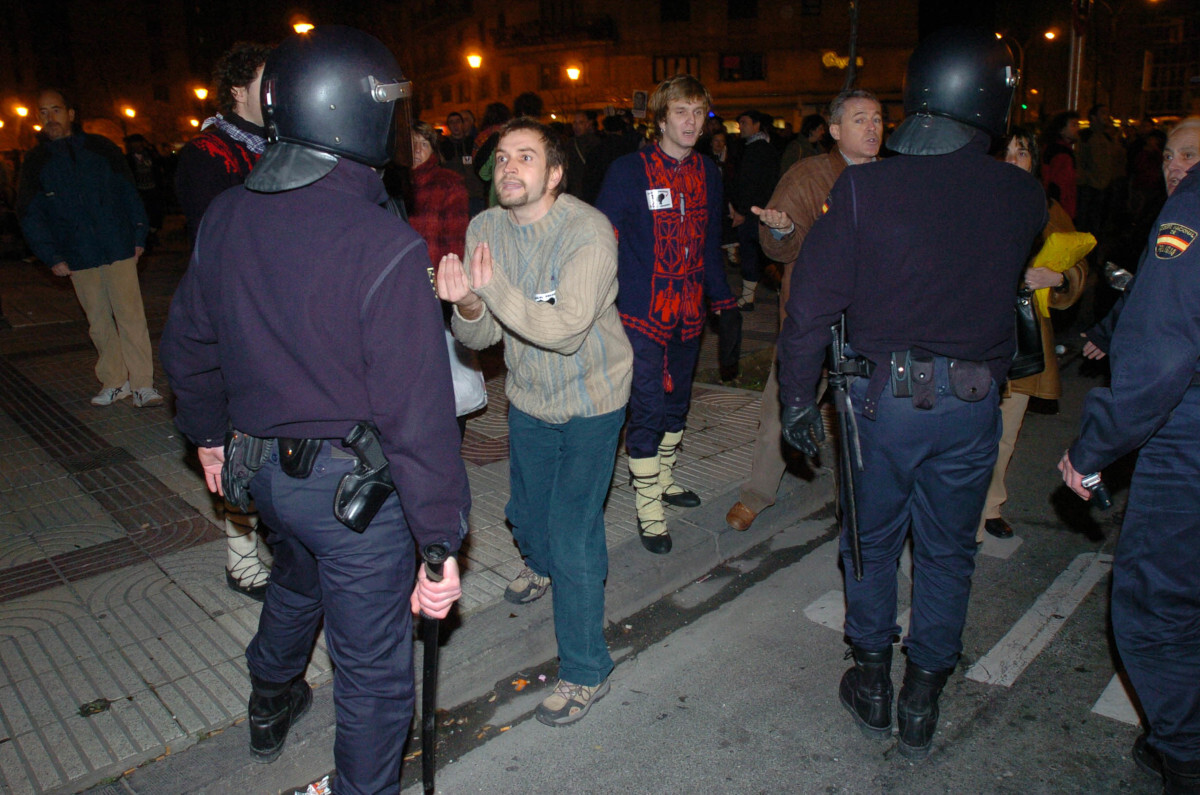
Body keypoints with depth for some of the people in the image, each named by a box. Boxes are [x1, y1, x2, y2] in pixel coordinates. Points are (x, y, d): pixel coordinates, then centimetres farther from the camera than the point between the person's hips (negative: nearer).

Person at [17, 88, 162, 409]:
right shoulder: (36, 163, 7)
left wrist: (139, 236, 4)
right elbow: (30, 216, 8)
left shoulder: (101, 148, 6)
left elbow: (129, 193, 10)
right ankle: (114, 382, 18)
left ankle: (142, 384, -3)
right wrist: (52, 257, 0)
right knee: (99, 323, 7)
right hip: (78, 259, 2)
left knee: (130, 315, -7)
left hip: (119, 250, -2)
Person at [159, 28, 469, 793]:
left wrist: (209, 433, 26)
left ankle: (271, 707, 62)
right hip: (355, 486, -8)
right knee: (373, 670, 12)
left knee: (297, 582, 37)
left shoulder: (226, 216, -2)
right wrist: (441, 542, -17)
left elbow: (188, 345, 10)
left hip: (262, 464, 8)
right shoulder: (387, 247, -26)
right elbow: (418, 413, -26)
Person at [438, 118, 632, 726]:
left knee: (573, 533, -8)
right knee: (526, 513, 24)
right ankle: (542, 566, 60)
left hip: (590, 400, -6)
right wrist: (467, 305, -31)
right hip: (529, 396, 6)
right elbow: (480, 338, -10)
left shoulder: (588, 230, -24)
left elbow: (567, 330, -34)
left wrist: (493, 287, -40)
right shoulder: (485, 229, -7)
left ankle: (585, 671, 11)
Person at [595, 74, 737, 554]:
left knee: (678, 402, 17)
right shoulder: (629, 171, -7)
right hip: (643, 314, -6)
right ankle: (648, 508, 7)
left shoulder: (708, 173, 9)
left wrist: (722, 299, 15)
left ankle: (663, 478, 37)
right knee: (648, 409, -7)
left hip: (689, 313, 6)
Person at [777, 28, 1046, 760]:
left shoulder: (863, 188, -12)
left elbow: (811, 304, -12)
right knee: (947, 553, 16)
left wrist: (798, 399, -2)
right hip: (973, 405, 1)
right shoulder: (1021, 195, -7)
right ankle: (923, 700, 29)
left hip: (882, 397, -1)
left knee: (872, 542, 17)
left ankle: (873, 681, 32)